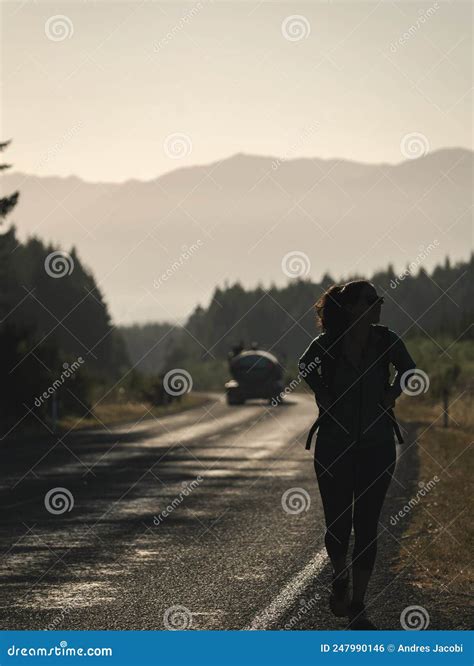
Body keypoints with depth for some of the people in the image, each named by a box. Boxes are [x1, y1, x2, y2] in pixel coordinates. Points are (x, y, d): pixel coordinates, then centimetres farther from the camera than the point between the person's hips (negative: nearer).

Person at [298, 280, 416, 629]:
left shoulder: (386, 341, -5)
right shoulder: (326, 345, -10)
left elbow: (408, 370, 16)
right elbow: (305, 368, 14)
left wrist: (390, 397, 3)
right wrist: (324, 397, 2)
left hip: (377, 446, 1)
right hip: (335, 445, -1)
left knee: (367, 526, 0)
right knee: (337, 524, 4)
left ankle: (358, 606, 9)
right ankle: (340, 580, 35)